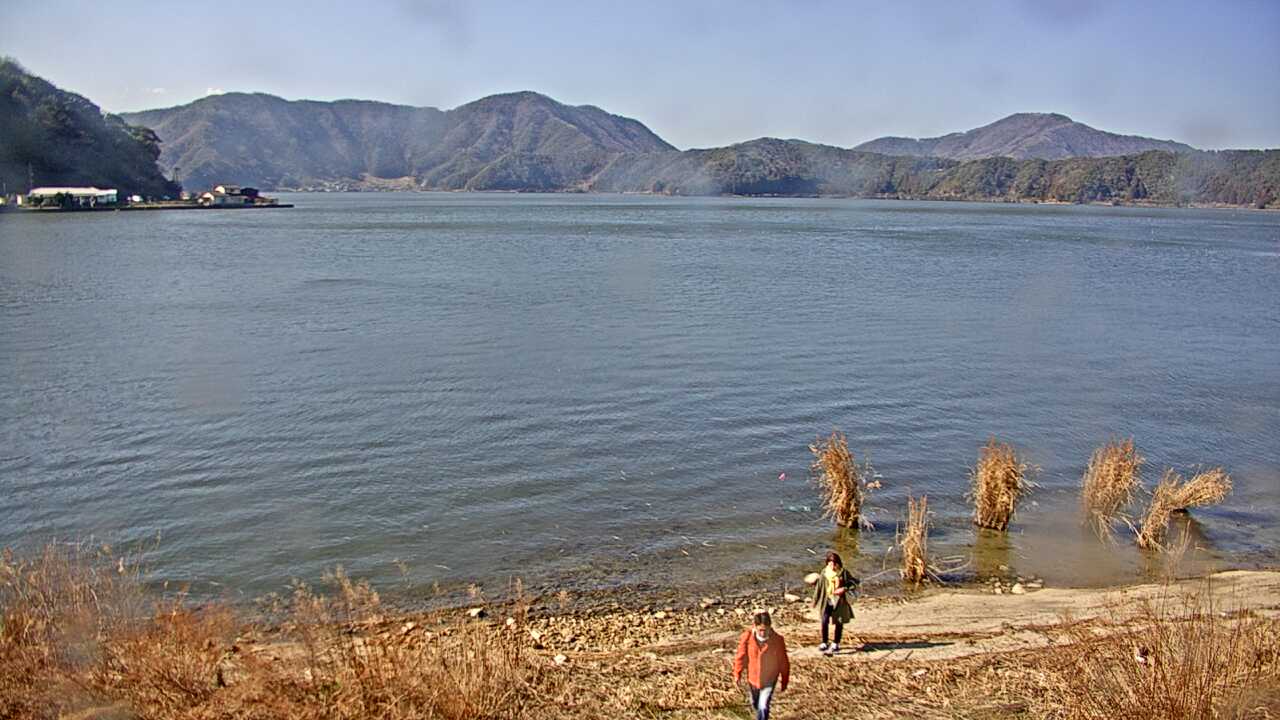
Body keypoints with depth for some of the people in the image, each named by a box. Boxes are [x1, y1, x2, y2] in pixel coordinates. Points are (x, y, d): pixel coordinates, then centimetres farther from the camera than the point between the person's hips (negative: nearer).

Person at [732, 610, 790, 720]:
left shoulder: (777, 640, -24)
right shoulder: (747, 637, -22)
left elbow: (784, 663, -10)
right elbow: (741, 656, -5)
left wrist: (783, 682, -2)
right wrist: (737, 674, 3)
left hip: (769, 680, -3)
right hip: (753, 678, 3)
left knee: (763, 707, -11)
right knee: (755, 704, 25)